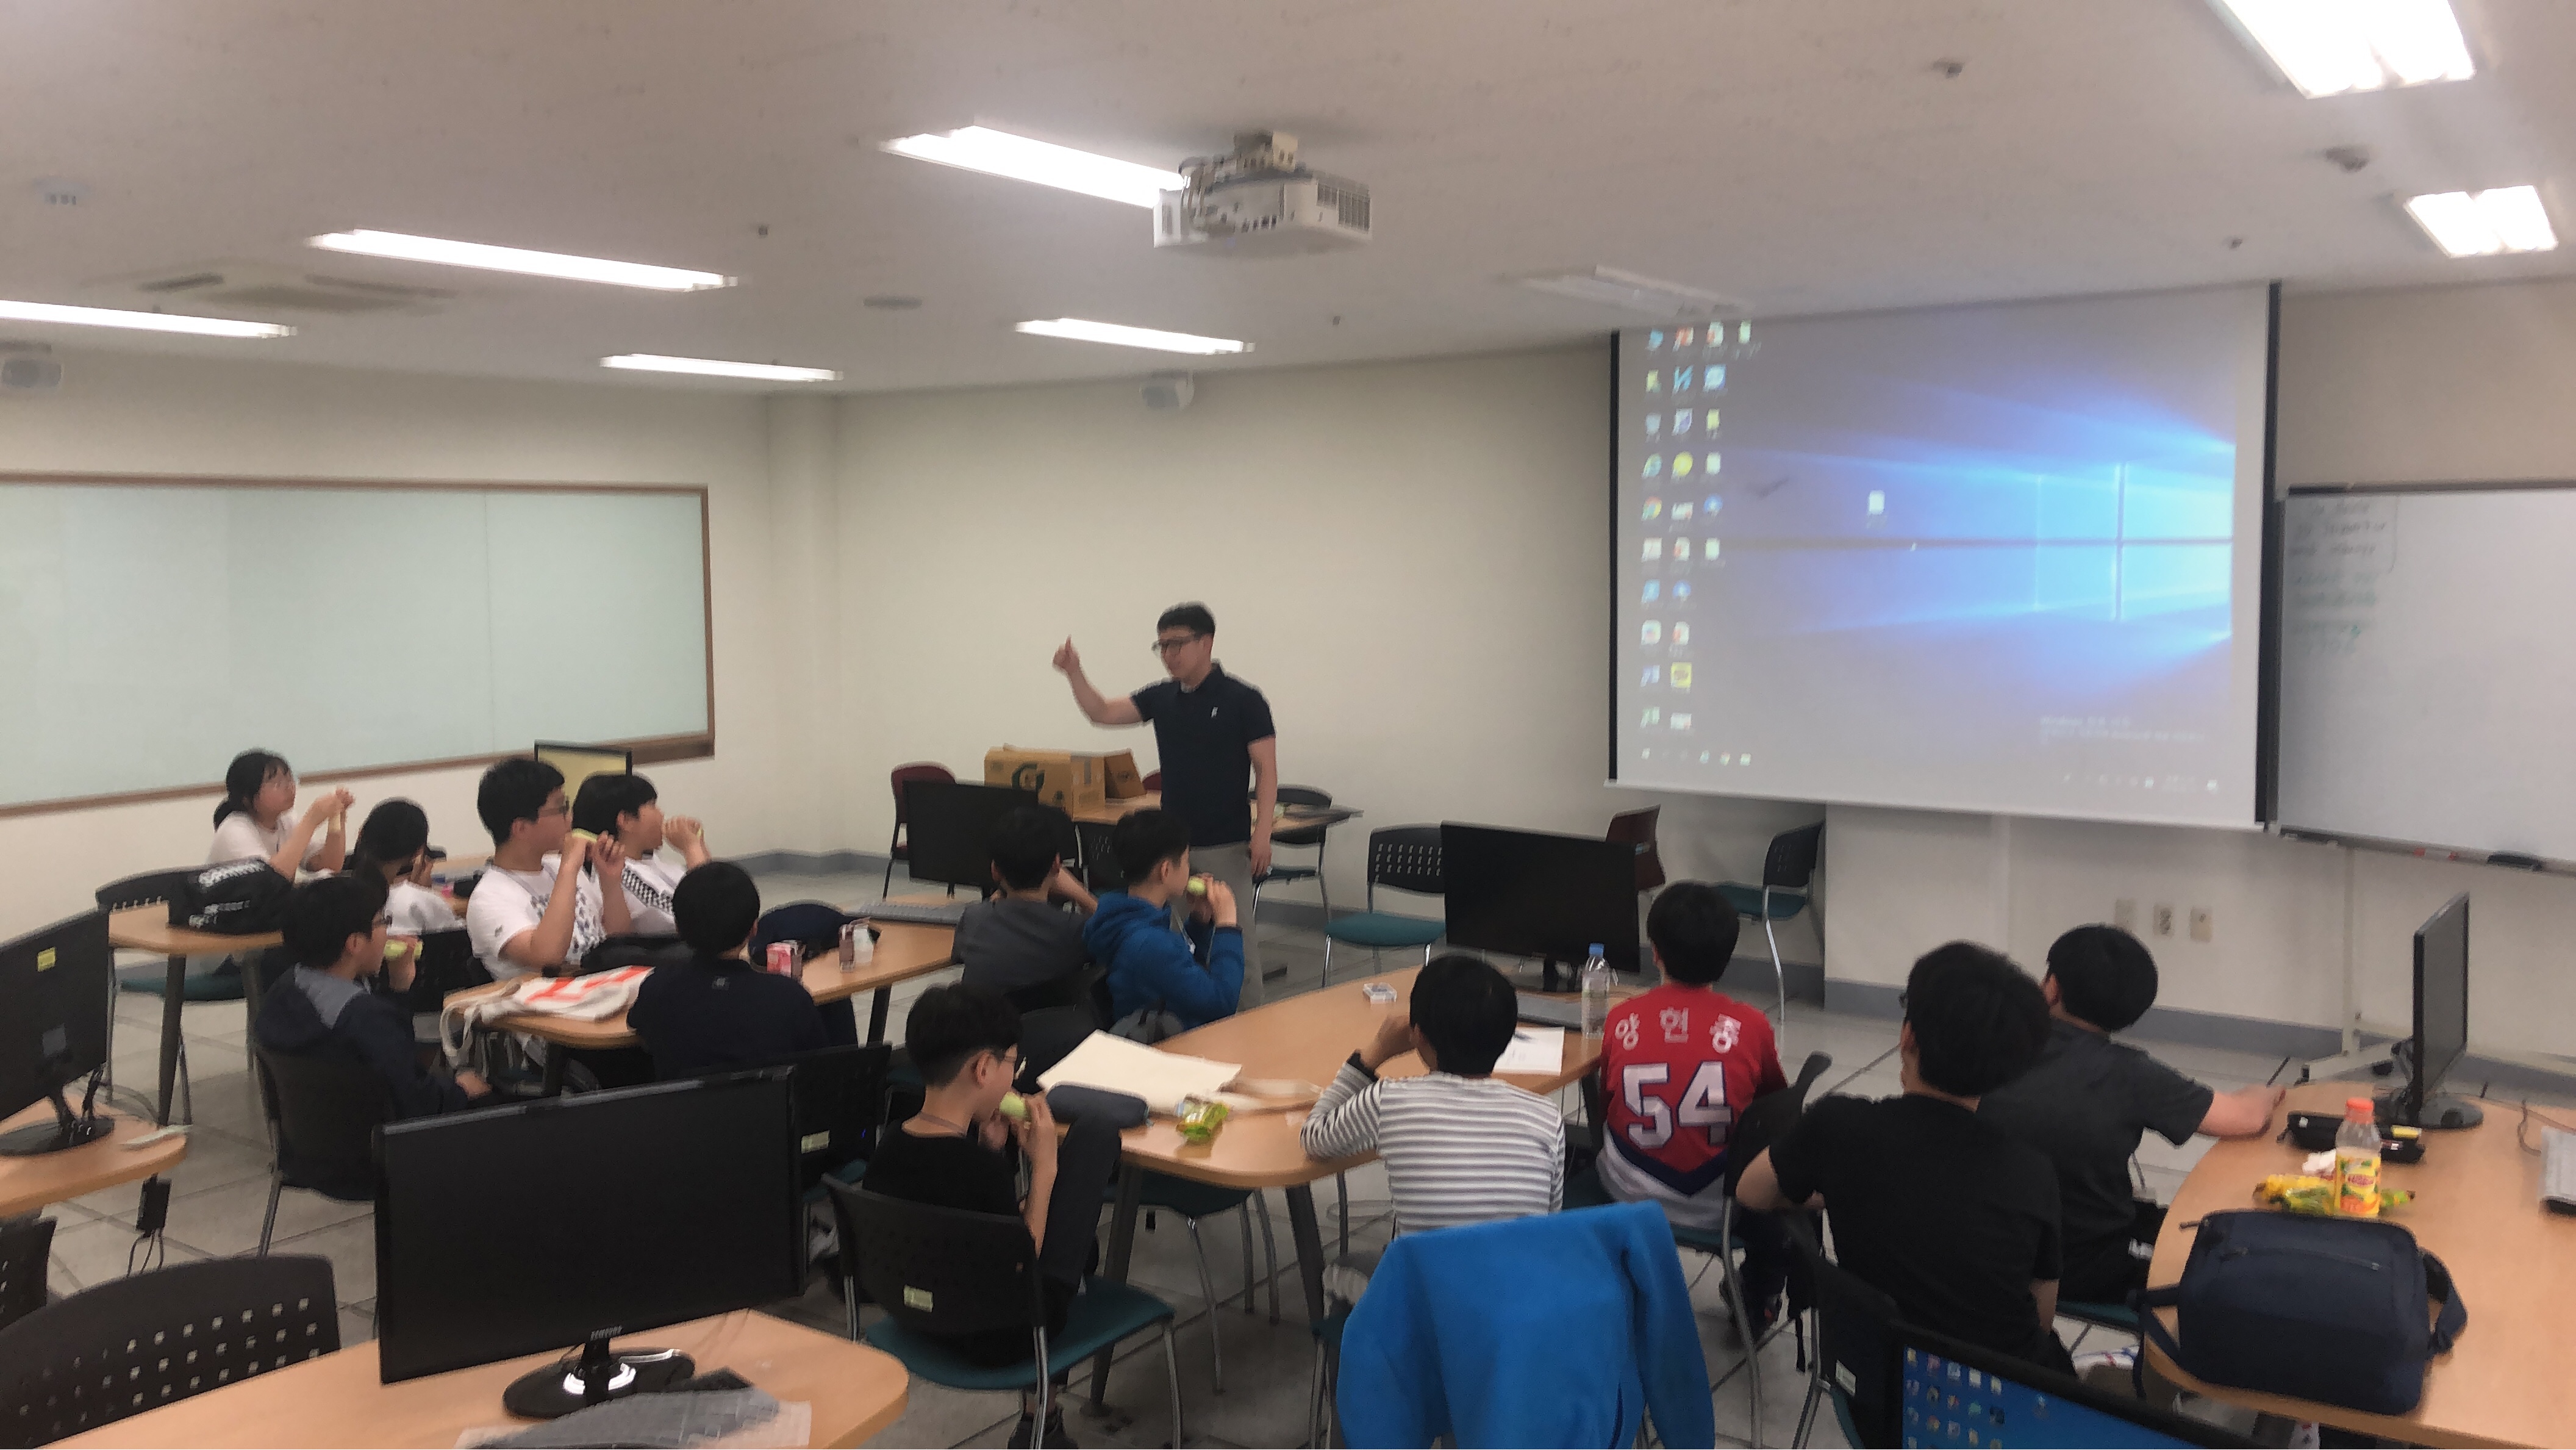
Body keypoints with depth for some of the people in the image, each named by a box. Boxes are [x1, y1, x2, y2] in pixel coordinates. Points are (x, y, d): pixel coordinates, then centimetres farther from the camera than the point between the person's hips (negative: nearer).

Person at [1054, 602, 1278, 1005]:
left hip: (1226, 846, -6)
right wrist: (1074, 673, -15)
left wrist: (1262, 832, -19)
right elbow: (1103, 713, 1)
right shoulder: (1160, 698, 8)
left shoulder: (1242, 700, -9)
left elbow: (1266, 770, -10)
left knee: (1234, 941, -1)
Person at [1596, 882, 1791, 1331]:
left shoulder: (1620, 1020, -10)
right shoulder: (1751, 1025, -14)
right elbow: (1776, 1097, 5)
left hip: (1632, 1197, 1)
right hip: (1720, 1205, -1)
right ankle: (1758, 1303, 46)